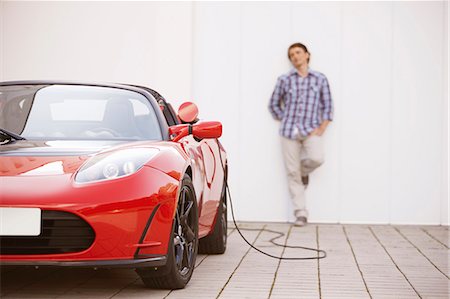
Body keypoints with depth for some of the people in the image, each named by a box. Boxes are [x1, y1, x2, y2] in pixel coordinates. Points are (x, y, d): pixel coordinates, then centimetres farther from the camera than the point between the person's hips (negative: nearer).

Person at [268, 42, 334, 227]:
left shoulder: (320, 79, 8)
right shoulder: (284, 80, 8)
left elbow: (327, 106, 8)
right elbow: (274, 105, 16)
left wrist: (321, 128, -4)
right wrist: (284, 120, 6)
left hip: (311, 130, -1)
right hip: (289, 131, 1)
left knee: (317, 158, -27)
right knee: (293, 173, -2)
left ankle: (304, 171, 10)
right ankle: (300, 213, 6)